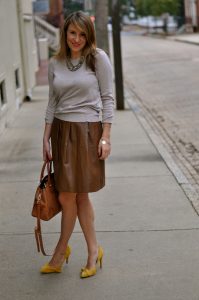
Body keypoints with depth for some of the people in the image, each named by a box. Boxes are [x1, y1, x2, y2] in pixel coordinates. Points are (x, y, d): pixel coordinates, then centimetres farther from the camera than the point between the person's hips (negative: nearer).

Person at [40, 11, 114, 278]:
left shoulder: (98, 58, -3)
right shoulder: (55, 63, 8)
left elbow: (107, 99, -3)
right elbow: (53, 103, 13)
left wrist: (106, 137, -9)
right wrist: (46, 138, 9)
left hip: (88, 131, -4)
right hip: (62, 131, 4)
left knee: (70, 196, 0)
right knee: (75, 195, 5)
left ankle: (61, 251, 16)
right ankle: (93, 251, 18)